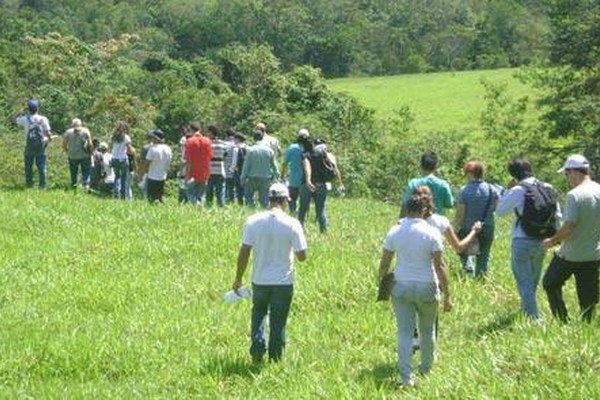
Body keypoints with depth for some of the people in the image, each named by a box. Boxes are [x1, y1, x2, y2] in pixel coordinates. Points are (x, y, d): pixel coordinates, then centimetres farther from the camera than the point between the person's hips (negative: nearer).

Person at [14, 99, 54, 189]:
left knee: (28, 166, 8)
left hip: (29, 146, 0)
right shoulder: (43, 119, -8)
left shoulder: (26, 119, -5)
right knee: (41, 166, 4)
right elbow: (48, 132, -8)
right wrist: (50, 138, 12)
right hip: (40, 146, 0)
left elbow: (16, 118, 15)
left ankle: (29, 184, 8)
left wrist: (22, 110, 15)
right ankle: (42, 185, 3)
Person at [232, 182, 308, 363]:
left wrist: (238, 279, 3)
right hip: (283, 281, -1)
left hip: (260, 280, 1)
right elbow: (302, 256, -9)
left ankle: (257, 351, 11)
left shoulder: (253, 221, -8)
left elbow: (244, 252, -6)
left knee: (258, 314, 23)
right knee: (278, 321, 12)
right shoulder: (292, 224, -12)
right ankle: (275, 357, 17)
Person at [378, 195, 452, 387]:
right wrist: (447, 295, -6)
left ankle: (406, 376, -5)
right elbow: (439, 266, -10)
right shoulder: (431, 233, -10)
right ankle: (426, 367, 35)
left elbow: (384, 264, 0)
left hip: (401, 286, 1)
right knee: (427, 330, 19)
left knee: (404, 332, 1)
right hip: (426, 287, -1)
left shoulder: (394, 232, -3)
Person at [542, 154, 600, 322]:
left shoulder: (574, 195, -20)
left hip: (571, 255, -6)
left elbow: (568, 227, -23)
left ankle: (563, 320, 10)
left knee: (550, 284, 15)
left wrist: (552, 241, -8)